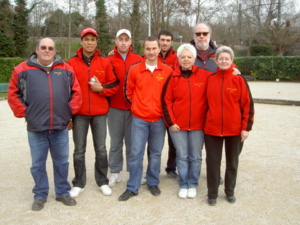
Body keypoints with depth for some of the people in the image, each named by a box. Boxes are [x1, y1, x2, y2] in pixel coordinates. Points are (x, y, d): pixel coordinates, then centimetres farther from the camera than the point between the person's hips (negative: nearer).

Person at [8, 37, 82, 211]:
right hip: (36, 128, -1)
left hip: (60, 127, 2)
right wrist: (23, 112, -2)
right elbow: (13, 93, 4)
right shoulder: (23, 69, 0)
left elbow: (76, 91, 9)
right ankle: (40, 195, 27)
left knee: (62, 162, 13)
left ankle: (63, 192, 29)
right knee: (38, 164, 11)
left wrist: (71, 110, 1)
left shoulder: (65, 69, 5)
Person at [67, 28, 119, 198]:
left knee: (101, 149, 8)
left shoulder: (105, 63, 3)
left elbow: (114, 85, 4)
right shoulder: (72, 63, 1)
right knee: (79, 150, 7)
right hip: (79, 113, 0)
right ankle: (79, 183, 21)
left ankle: (103, 181, 22)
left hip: (100, 113, 1)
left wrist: (101, 88, -13)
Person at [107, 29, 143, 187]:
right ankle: (115, 172, 20)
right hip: (115, 108, 0)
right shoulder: (109, 61, 4)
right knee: (115, 142, 8)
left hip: (134, 108, 0)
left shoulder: (139, 60, 4)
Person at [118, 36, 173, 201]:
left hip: (159, 119, 1)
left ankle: (153, 183, 28)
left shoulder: (168, 71, -1)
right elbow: (129, 92, 10)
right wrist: (139, 105, 10)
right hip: (139, 119, 0)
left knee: (156, 153, 11)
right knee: (136, 153, 1)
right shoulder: (134, 70, 0)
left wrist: (163, 108, 6)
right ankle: (132, 187, 12)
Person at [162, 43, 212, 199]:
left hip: (198, 125, 0)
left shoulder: (204, 75, 0)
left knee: (195, 157, 9)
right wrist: (171, 122, -5)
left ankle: (193, 185, 25)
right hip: (178, 125, 0)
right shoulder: (173, 78, -1)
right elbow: (166, 101, -1)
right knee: (182, 156, 8)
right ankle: (183, 185, 23)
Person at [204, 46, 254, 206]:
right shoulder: (210, 79, 2)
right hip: (212, 128, 1)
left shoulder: (239, 80, -4)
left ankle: (230, 191, 29)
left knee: (232, 162, 13)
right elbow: (206, 102, 9)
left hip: (234, 129, -1)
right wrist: (205, 122, 6)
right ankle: (212, 193, 21)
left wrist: (246, 127, -7)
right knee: (212, 162, 7)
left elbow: (247, 104, -4)